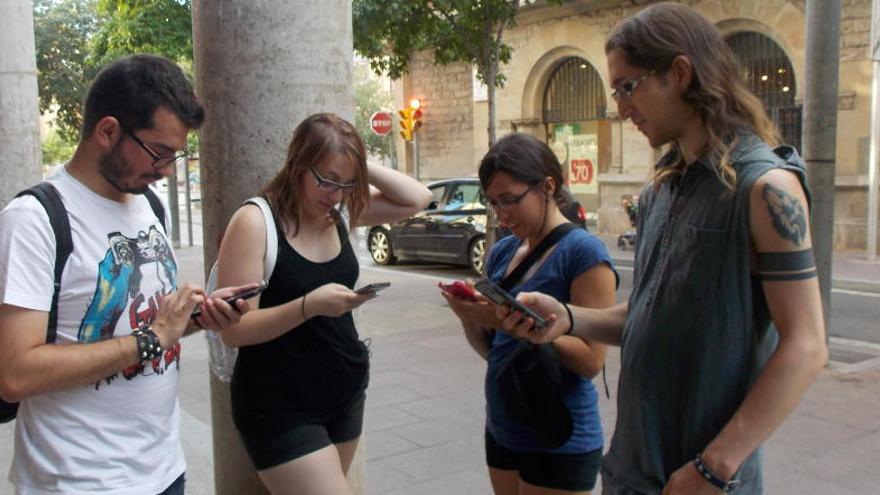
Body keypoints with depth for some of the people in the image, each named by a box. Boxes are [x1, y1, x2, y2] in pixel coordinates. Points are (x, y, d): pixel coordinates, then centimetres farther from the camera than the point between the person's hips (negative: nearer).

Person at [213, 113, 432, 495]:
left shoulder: (340, 212, 3)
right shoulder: (254, 222, -16)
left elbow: (418, 199, 4)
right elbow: (233, 330, -18)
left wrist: (358, 169, -6)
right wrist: (309, 305, -31)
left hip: (346, 396, 7)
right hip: (281, 410, -7)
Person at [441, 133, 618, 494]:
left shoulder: (584, 251, -14)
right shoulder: (501, 252, 5)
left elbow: (591, 360, -18)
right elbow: (491, 350, 10)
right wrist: (469, 316, -10)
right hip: (502, 432, 6)